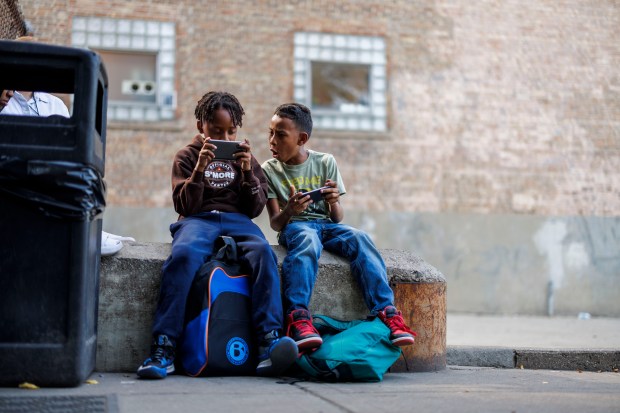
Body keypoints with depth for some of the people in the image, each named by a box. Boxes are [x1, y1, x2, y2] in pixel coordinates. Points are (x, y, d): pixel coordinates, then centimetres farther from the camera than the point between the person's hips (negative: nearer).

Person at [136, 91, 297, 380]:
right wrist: (199, 169, -10)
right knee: (183, 255, -38)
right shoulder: (187, 156, 15)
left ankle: (269, 343, -46)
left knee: (263, 252, -34)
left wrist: (247, 171, -3)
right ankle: (163, 349, -40)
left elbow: (255, 209, 12)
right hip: (198, 219, -2)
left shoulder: (244, 156, 21)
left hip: (237, 219, 2)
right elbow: (185, 207, 4)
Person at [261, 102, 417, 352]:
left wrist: (334, 203, -18)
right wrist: (289, 211, -25)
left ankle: (386, 311, -39)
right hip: (294, 226, -2)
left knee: (360, 239, -30)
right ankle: (298, 316, -53)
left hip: (327, 224, 2)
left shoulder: (325, 162, 8)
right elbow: (275, 223, -2)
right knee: (307, 240, -38)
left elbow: (338, 217, 6)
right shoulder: (269, 170, 6)